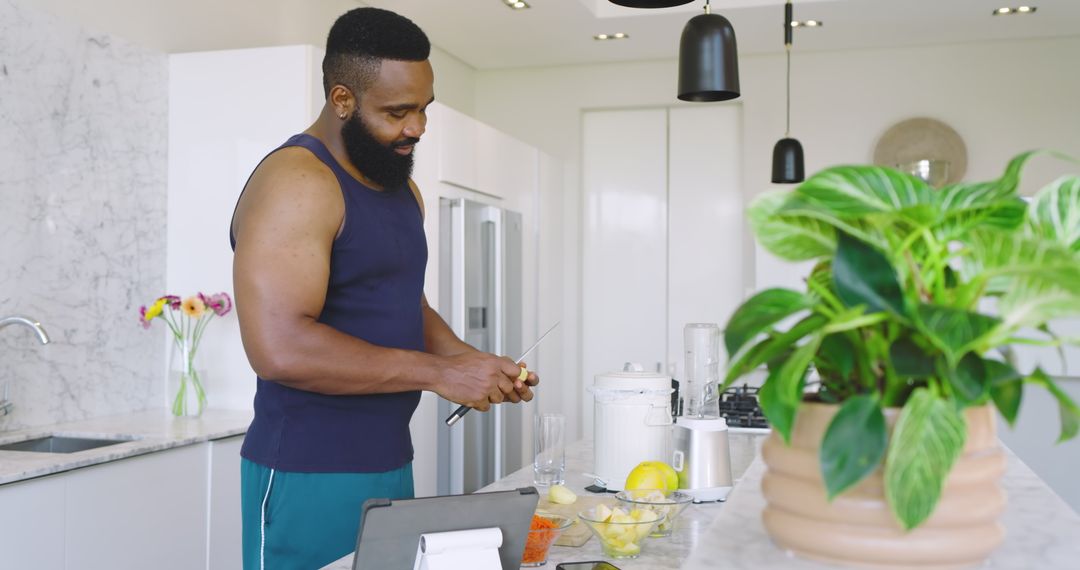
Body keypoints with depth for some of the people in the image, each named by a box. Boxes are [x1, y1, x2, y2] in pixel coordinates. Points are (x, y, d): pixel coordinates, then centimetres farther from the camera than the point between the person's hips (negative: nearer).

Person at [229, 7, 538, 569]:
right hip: (312, 480, -8)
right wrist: (438, 372, -21)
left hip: (390, 464, 8)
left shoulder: (401, 188, 12)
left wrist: (476, 364, 2)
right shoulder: (295, 183, -17)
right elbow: (280, 348, -27)